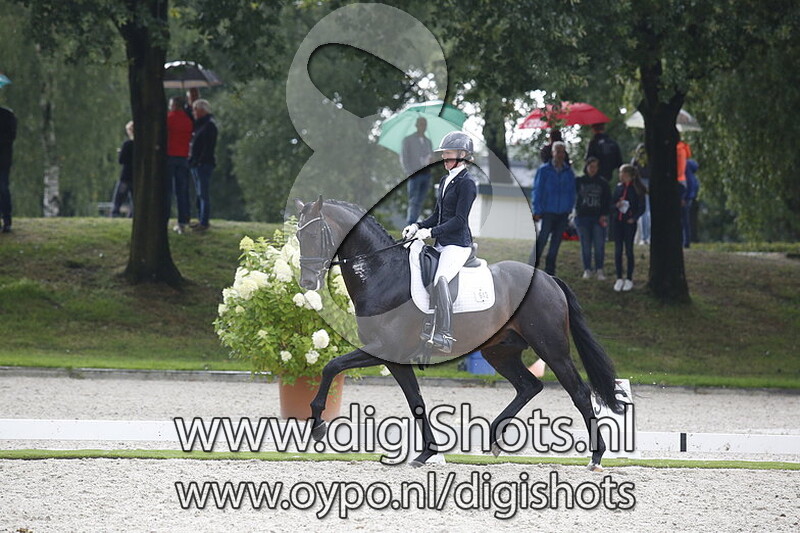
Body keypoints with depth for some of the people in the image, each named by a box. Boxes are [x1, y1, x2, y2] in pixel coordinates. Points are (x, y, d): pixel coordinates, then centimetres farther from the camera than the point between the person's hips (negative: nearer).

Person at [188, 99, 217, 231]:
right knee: (200, 194, 12)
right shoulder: (198, 124, 18)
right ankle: (201, 220, 17)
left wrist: (200, 161, -20)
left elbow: (208, 146, -17)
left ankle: (204, 222, -7)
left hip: (204, 164, -10)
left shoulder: (209, 125, -11)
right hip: (195, 164, 10)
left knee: (203, 194, -8)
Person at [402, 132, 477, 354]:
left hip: (458, 244, -10)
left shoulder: (466, 183, -11)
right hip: (442, 244, 10)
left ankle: (445, 336, -28)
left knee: (440, 280, -27)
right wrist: (417, 226, 5)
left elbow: (459, 220, -17)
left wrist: (431, 232, -20)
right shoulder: (445, 181, 17)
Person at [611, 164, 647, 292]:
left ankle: (629, 279, 8)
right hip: (618, 221, 4)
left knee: (629, 250, 0)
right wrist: (616, 205, -9)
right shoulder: (618, 187, 9)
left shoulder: (637, 189, -4)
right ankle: (619, 278, 9)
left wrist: (634, 218, -14)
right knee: (618, 250, 3)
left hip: (629, 222, -4)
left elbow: (641, 208, -3)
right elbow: (611, 203, 13)